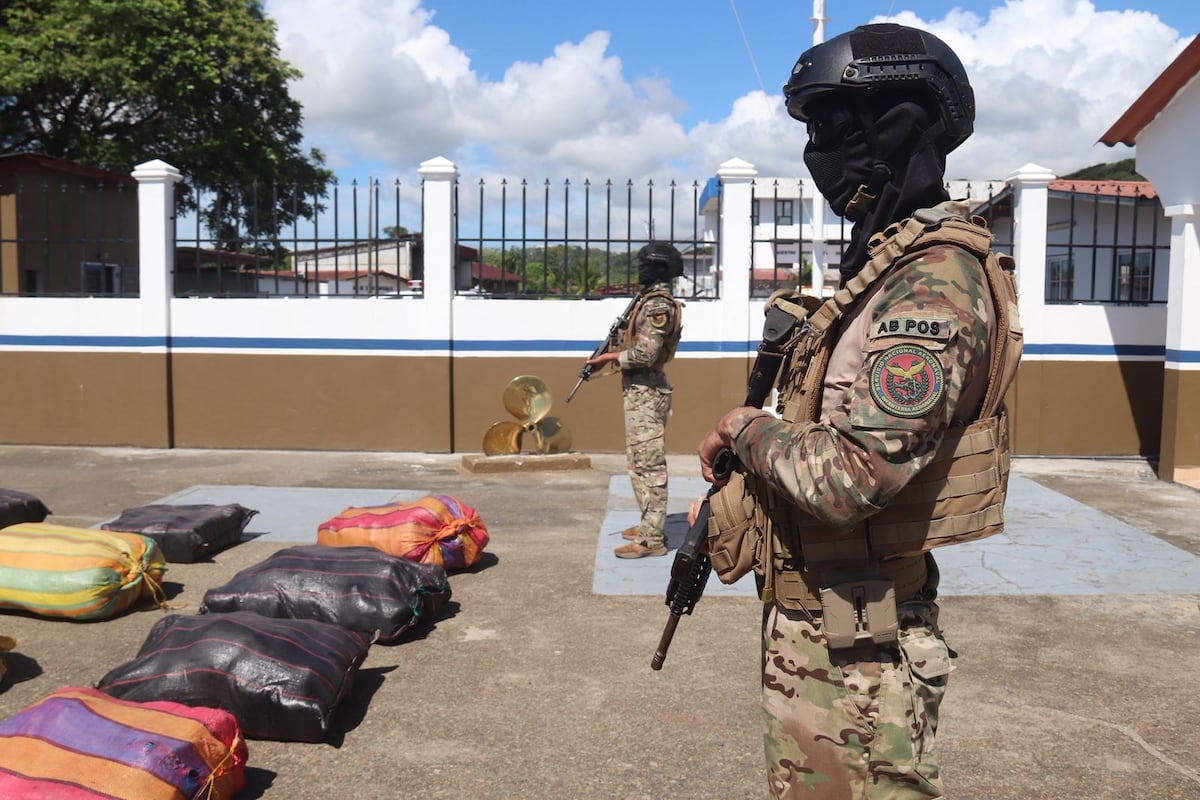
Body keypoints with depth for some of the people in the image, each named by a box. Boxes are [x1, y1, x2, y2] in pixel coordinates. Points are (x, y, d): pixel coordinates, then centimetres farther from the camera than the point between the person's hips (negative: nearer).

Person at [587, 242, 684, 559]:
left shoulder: (658, 305, -16)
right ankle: (649, 524, 26)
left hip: (646, 393, -11)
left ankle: (652, 538, -5)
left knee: (649, 464, -8)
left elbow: (645, 354, -22)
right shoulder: (652, 300, 15)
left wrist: (610, 357, -10)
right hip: (640, 391, 11)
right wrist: (611, 352, 5)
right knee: (639, 461, 17)